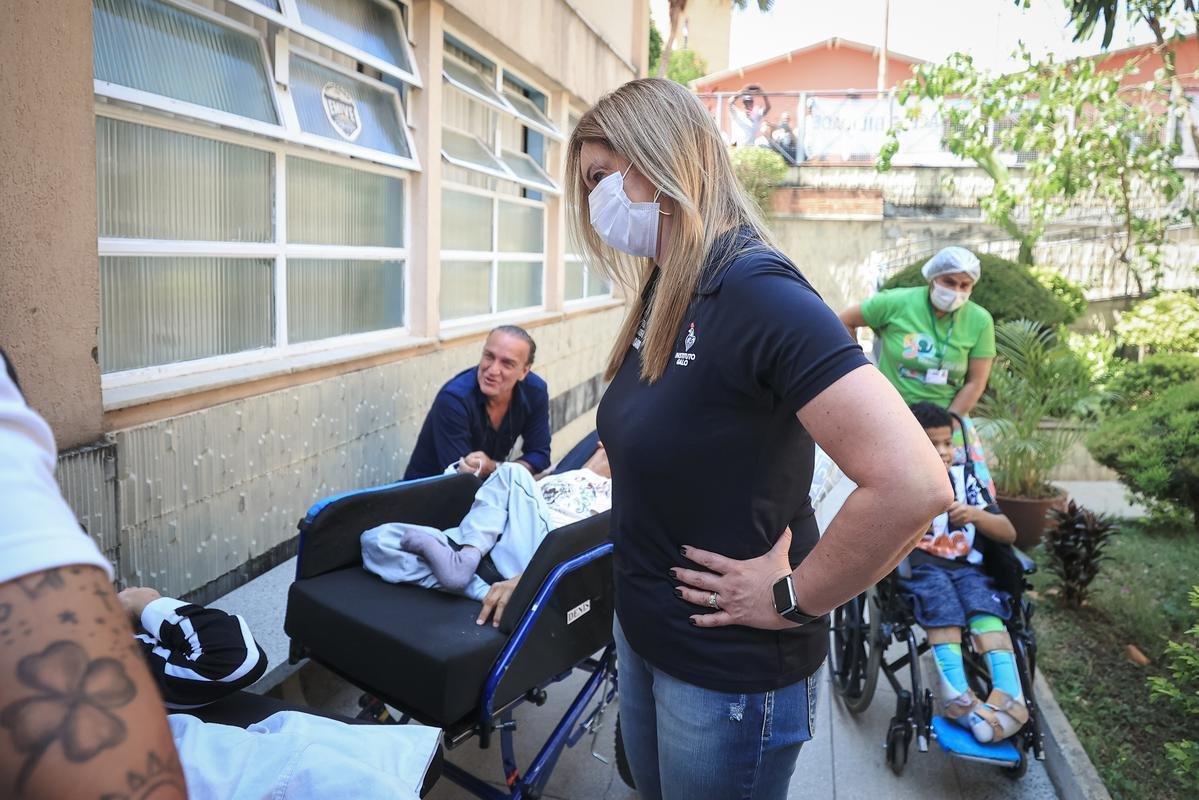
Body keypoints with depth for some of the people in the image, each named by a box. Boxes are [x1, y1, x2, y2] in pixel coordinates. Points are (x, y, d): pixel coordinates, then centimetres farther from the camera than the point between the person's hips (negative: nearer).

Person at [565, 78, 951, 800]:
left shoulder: (756, 293, -25)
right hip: (642, 632, 8)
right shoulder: (664, 292, 2)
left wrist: (792, 599, -21)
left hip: (730, 669, -8)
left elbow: (914, 484, -33)